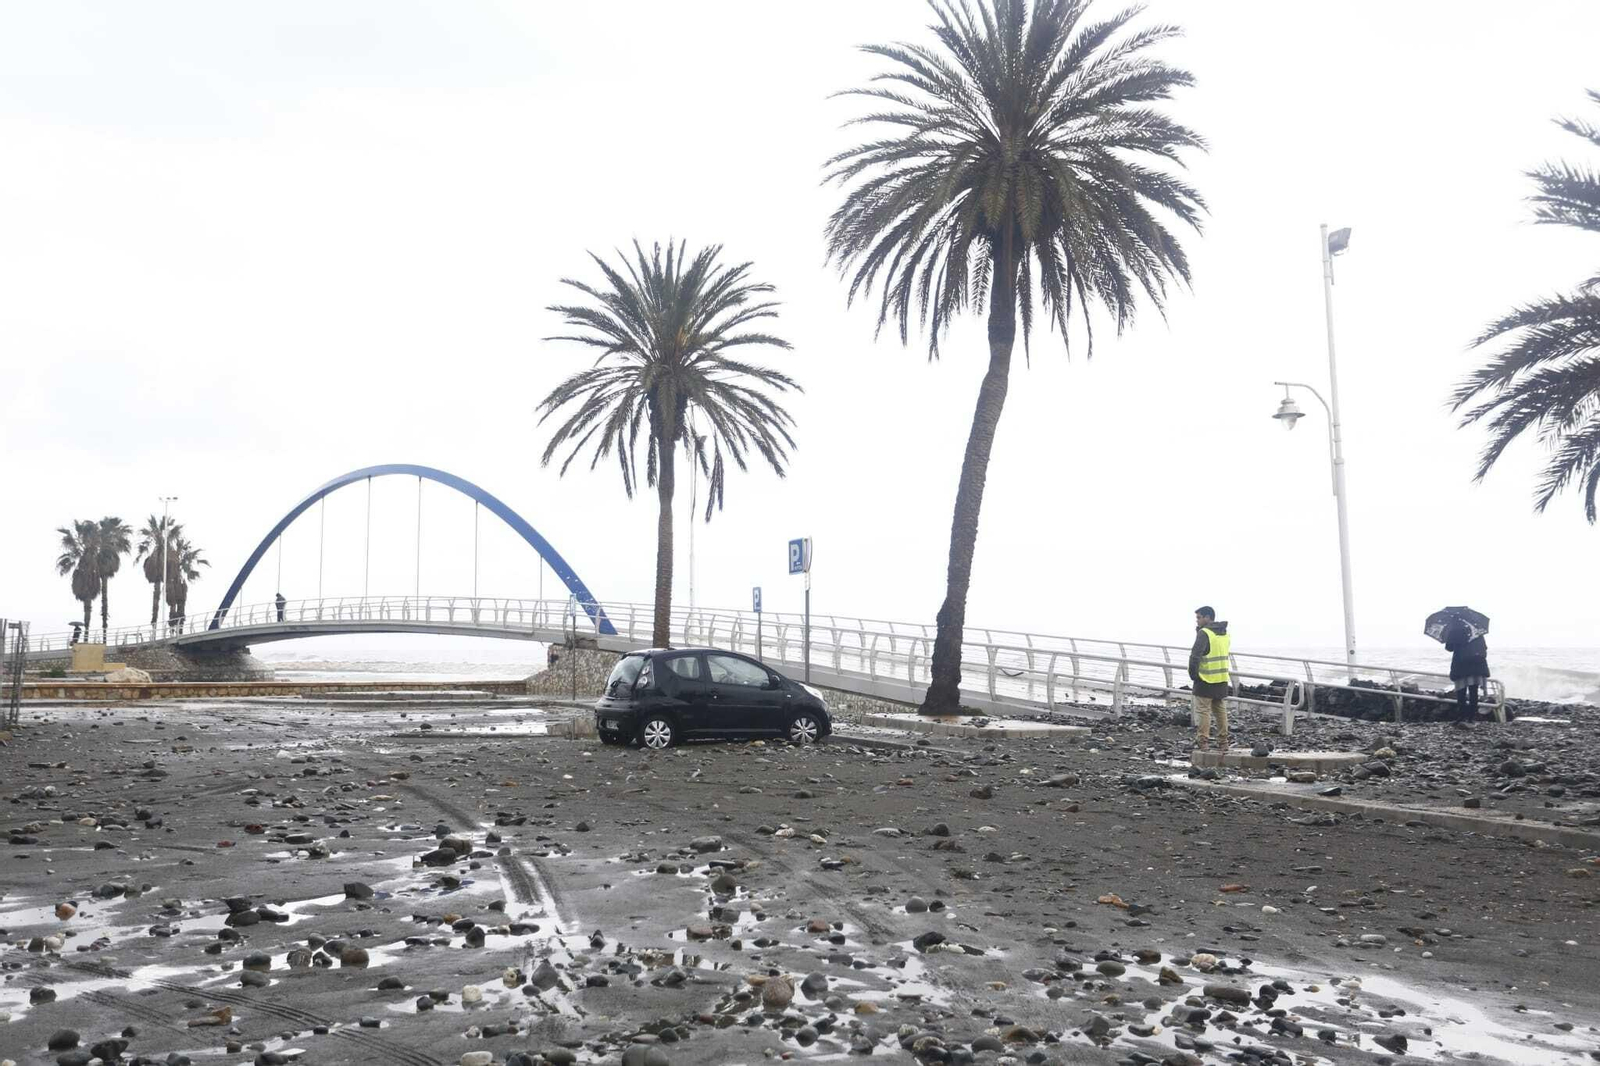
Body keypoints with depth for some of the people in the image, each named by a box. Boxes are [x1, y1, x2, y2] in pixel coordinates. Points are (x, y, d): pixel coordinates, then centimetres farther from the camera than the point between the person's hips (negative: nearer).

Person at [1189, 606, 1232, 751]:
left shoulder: (1204, 633, -15)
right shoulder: (1225, 634, 11)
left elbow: (1195, 656, -21)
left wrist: (1193, 674, -10)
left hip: (1206, 680, -7)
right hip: (1223, 680, 7)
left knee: (1203, 711, -2)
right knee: (1221, 711, 13)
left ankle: (1203, 742, -3)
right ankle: (1223, 743, 17)